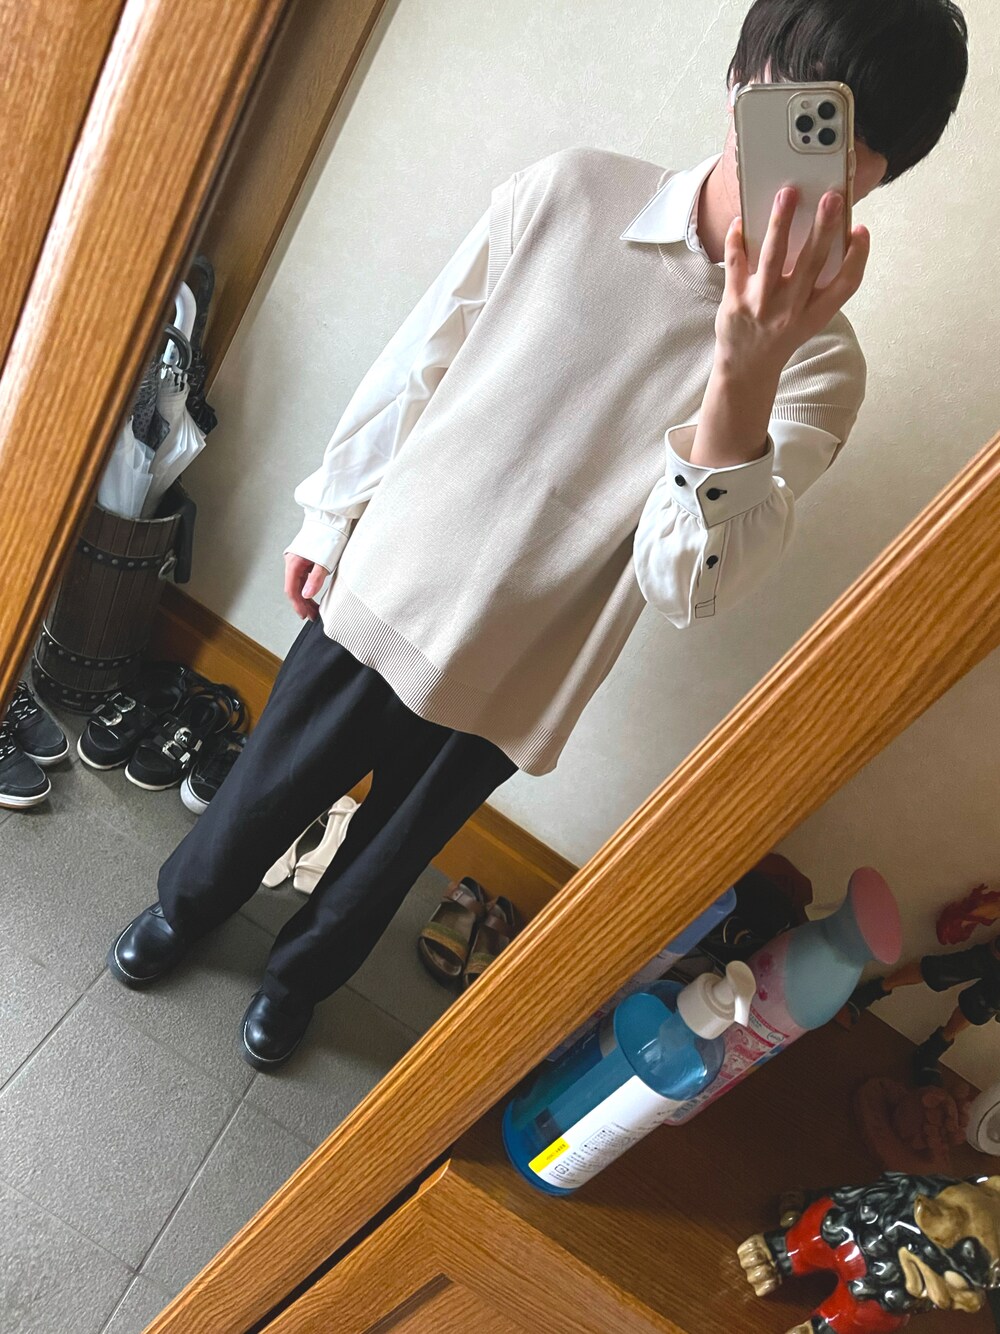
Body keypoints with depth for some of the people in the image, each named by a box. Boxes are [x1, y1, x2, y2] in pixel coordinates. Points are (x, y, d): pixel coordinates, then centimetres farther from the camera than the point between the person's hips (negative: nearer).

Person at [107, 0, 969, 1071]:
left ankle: (299, 974, 57)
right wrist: (330, 516, 7)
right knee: (262, 792, 23)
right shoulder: (568, 193, -12)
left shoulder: (818, 365, -15)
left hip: (507, 681, 0)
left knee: (387, 856, 23)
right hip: (377, 593, 1)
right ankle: (184, 905, 58)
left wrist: (745, 370, -41)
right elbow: (413, 366, -1)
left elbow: (688, 585, -28)